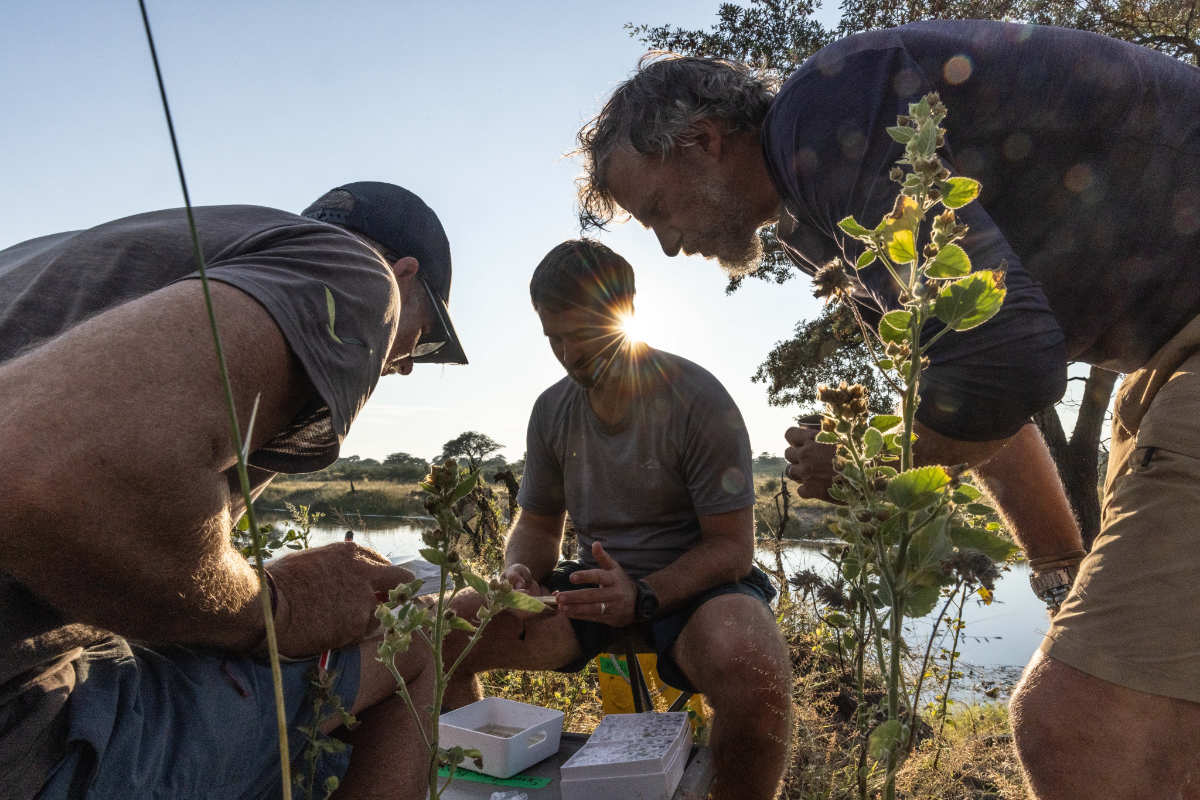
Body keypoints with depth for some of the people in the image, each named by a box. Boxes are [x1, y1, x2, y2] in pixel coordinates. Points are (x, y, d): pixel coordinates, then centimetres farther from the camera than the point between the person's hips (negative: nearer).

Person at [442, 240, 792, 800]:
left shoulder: (696, 400, -13)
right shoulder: (552, 410, 4)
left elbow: (731, 545, -12)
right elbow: (537, 526, 13)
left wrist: (642, 598, -28)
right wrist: (519, 573, -10)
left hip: (693, 586, -4)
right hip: (596, 585, 5)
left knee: (754, 672, -39)